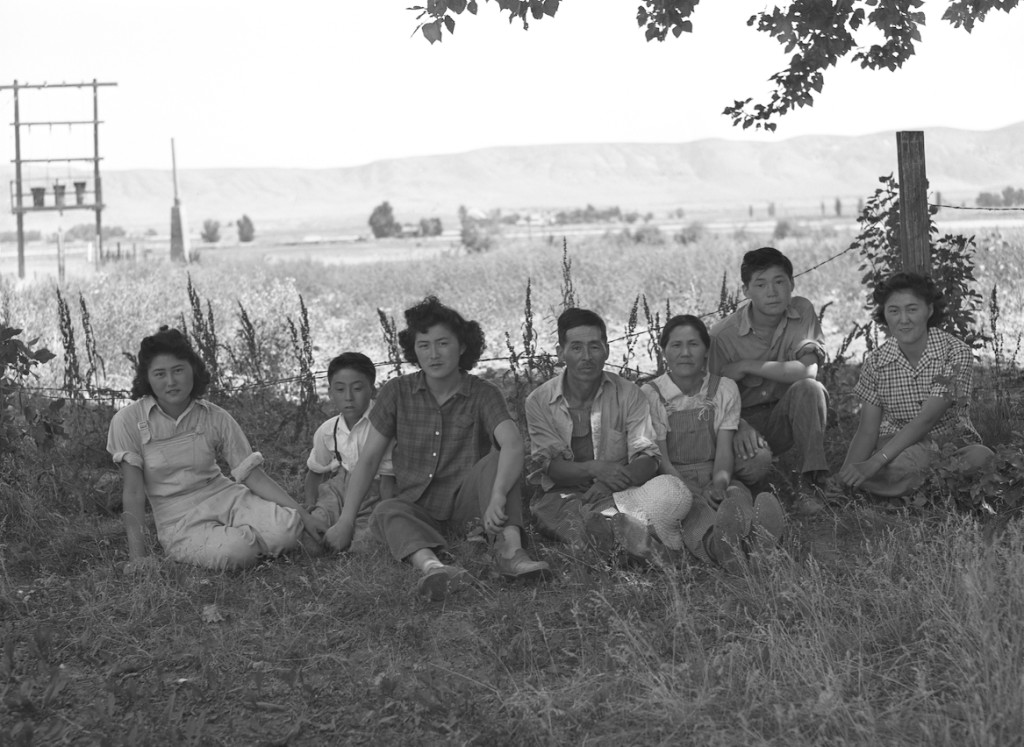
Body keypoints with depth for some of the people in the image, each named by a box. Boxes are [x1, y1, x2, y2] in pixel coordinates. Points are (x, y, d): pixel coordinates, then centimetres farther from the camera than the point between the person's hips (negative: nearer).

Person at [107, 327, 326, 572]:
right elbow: (133, 492, -9)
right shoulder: (128, 421, -8)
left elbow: (254, 477, -1)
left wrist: (304, 517, -10)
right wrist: (137, 556, -17)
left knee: (287, 525, -28)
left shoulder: (216, 418, -1)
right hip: (180, 523, -2)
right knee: (234, 549, -34)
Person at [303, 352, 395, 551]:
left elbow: (388, 476, -14)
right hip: (340, 487, 4)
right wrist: (310, 506, 3)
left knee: (363, 543, -28)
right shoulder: (327, 430, 0)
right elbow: (314, 471, 17)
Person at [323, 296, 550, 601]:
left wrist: (497, 496, -43)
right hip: (419, 509, 1)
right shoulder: (397, 393, 1)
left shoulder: (483, 394, -5)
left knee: (499, 459, -26)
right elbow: (369, 459, 1)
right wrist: (346, 521, -9)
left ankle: (510, 549, -45)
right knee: (385, 512, -32)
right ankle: (431, 566, -60)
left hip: (466, 503, -1)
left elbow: (513, 444, -24)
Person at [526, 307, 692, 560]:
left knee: (672, 490, -28)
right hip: (565, 495, -1)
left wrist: (609, 484, -25)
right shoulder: (539, 401, 3)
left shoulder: (629, 394, 3)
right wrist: (594, 468, -25)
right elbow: (549, 465, -5)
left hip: (620, 492, 1)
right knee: (546, 509, -38)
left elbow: (648, 458, -5)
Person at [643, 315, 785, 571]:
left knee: (737, 495, -35)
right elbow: (660, 459, -7)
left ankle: (754, 535, -72)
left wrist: (720, 484, -25)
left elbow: (724, 449, -1)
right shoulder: (650, 395, 0)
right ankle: (717, 542, -76)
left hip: (715, 478, 2)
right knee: (692, 508, -39)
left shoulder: (724, 389, 7)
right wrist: (697, 493, -25)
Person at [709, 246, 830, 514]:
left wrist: (747, 366, -23)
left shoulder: (802, 312, -8)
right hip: (746, 418, -2)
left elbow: (808, 370, -22)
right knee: (755, 460, -35)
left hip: (785, 417, 2)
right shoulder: (723, 335, -14)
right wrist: (740, 427, -30)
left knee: (810, 389, -30)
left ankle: (806, 484, -24)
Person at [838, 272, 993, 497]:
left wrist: (875, 462, -28)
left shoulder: (956, 352, -10)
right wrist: (847, 474, -20)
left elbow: (926, 420, -19)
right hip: (897, 447, 1)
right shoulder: (877, 361, -1)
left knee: (981, 459, -36)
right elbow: (867, 431, -1)